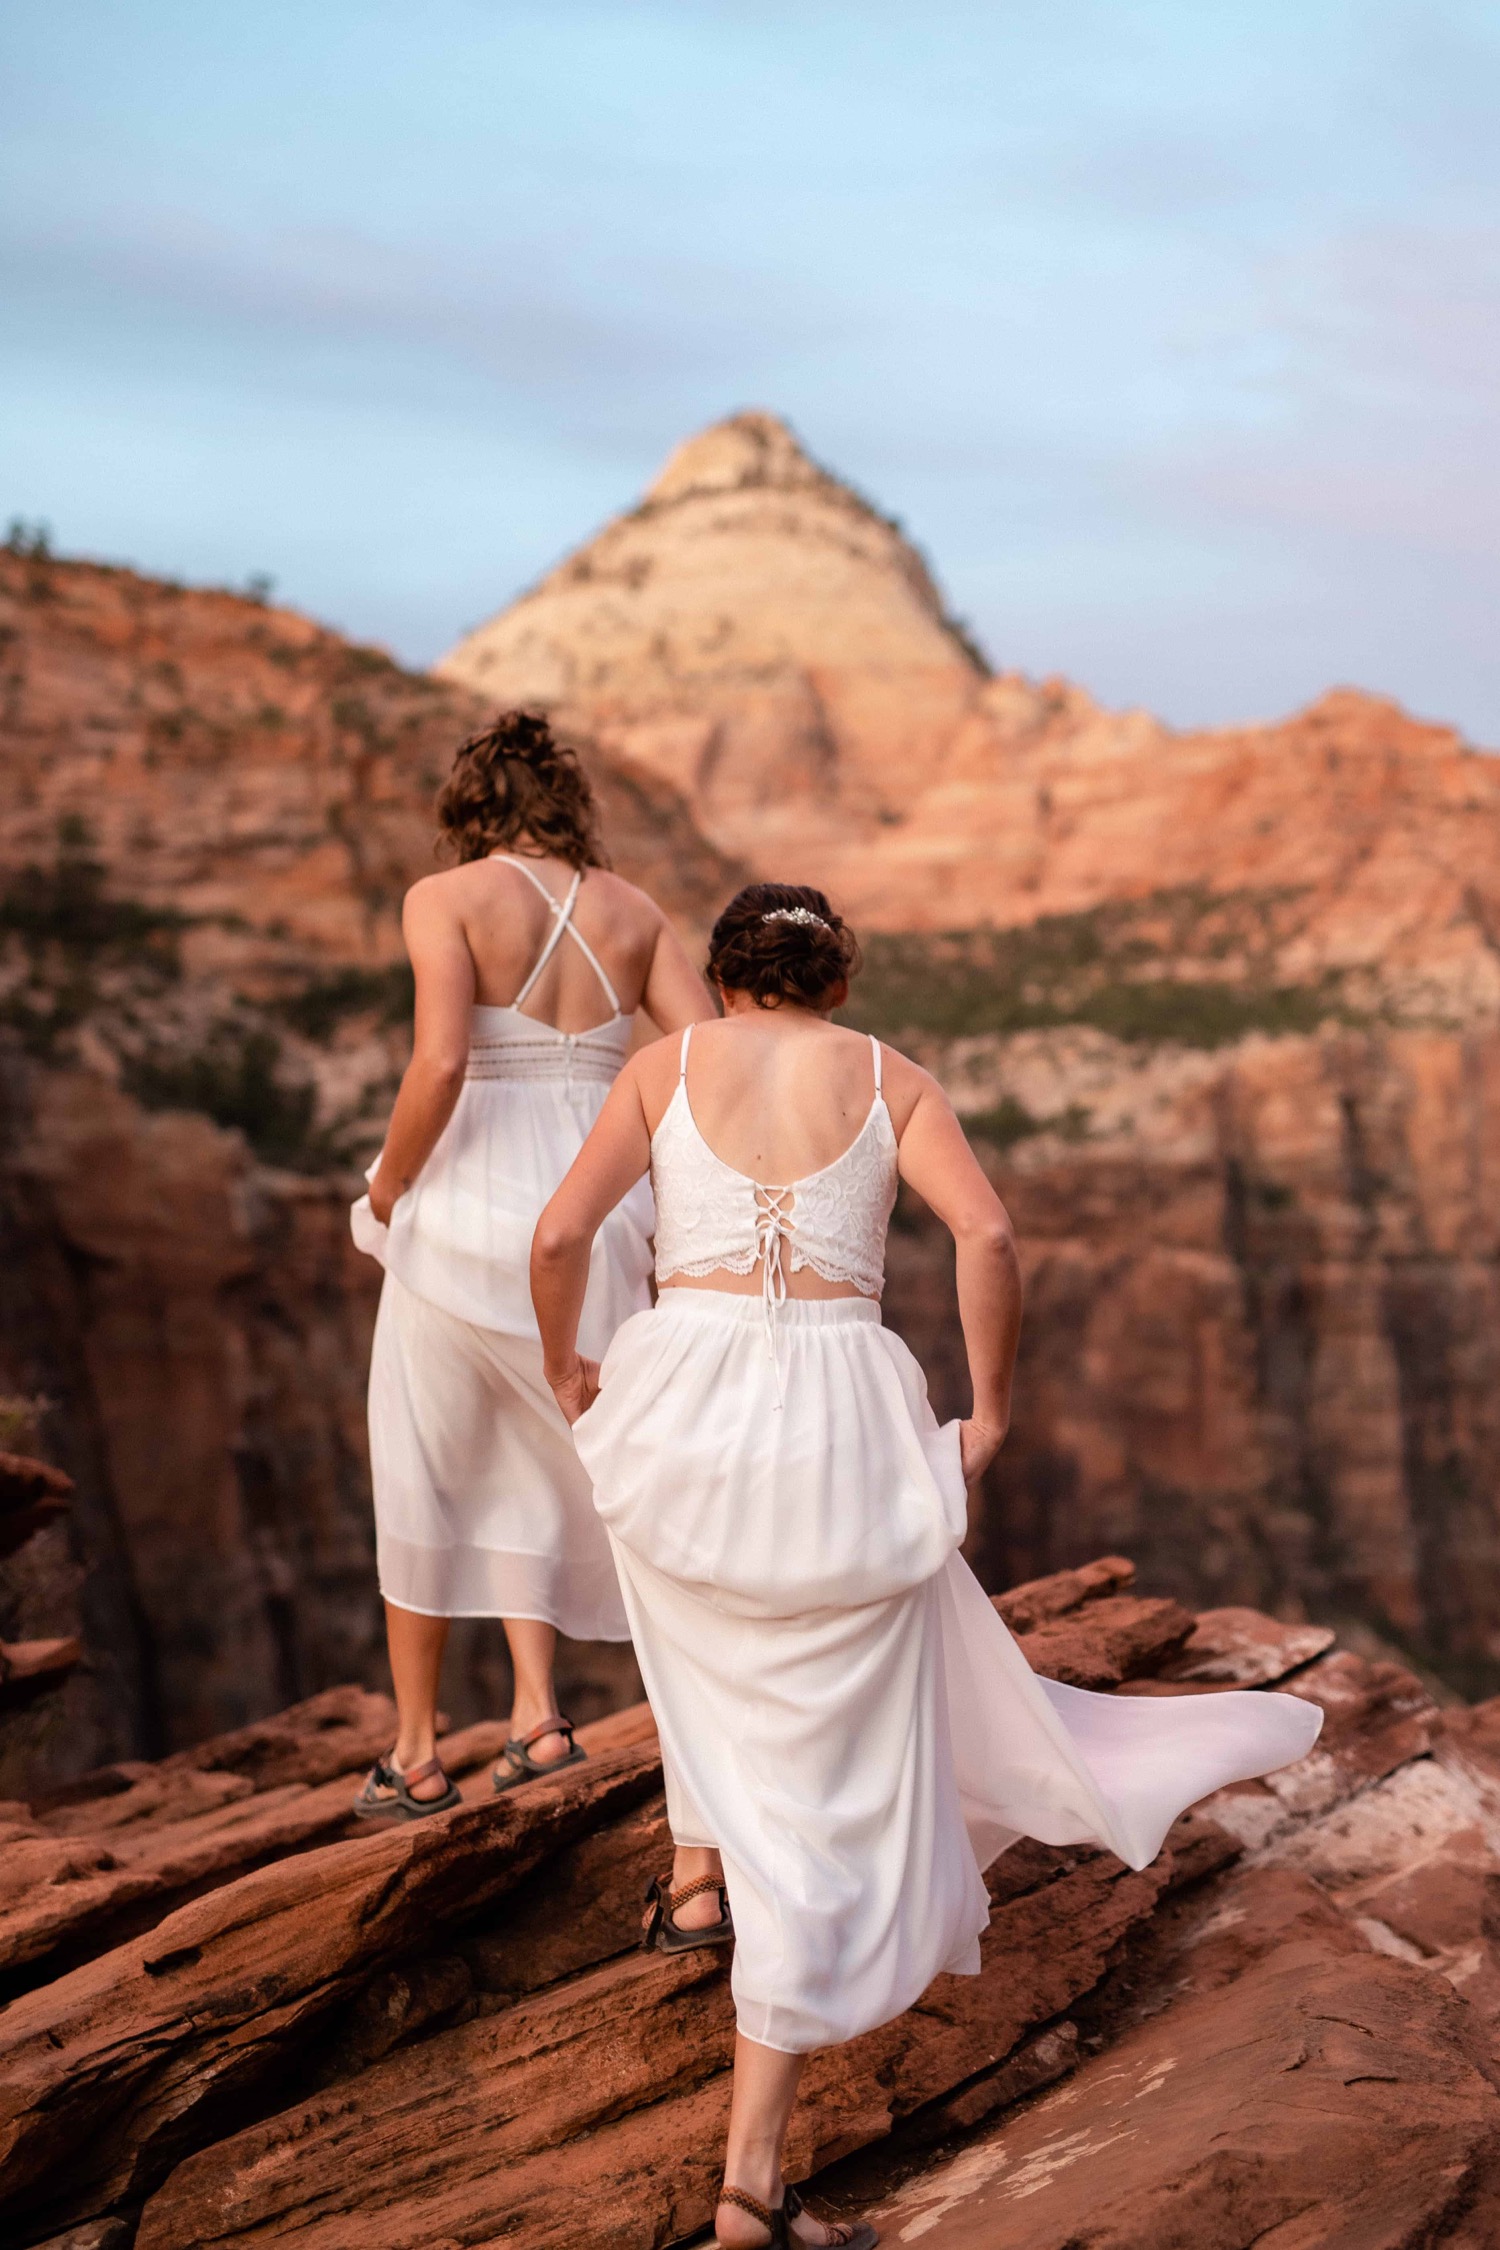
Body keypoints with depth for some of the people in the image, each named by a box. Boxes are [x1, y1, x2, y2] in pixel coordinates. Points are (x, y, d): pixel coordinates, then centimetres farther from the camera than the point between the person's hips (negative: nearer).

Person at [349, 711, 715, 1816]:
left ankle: (416, 1752, 24)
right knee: (527, 1469, 24)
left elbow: (440, 1064, -20)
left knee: (423, 1479, 16)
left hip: (466, 1216, -3)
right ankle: (536, 1706, 10)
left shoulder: (445, 899, -6)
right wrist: (671, 1222, 9)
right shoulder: (633, 912, 7)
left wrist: (388, 1190, -5)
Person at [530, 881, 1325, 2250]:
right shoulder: (891, 1080, 8)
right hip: (838, 1414, -1)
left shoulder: (667, 1068, 9)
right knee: (825, 1790, 4)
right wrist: (991, 1409, 5)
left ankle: (698, 1862, 42)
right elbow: (988, 1236, -7)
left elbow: (560, 1235, -1)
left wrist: (563, 1368, 17)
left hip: (681, 1402, 2)